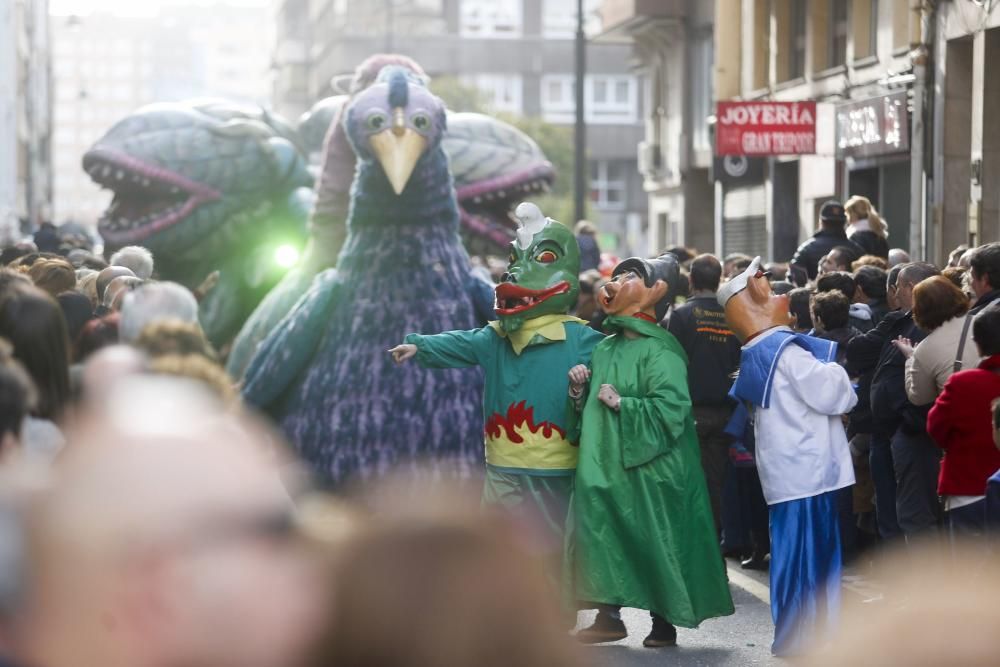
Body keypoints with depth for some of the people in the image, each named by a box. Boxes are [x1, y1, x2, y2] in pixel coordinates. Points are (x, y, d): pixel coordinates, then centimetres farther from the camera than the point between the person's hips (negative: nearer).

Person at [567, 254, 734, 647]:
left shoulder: (659, 349, -11)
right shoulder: (604, 349, 13)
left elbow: (670, 408, -22)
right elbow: (590, 410, 20)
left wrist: (620, 403, -20)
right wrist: (580, 391, 1)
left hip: (648, 468, -7)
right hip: (605, 464, 7)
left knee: (653, 543, -1)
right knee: (600, 536, 4)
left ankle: (664, 622, 9)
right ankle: (608, 616, 11)